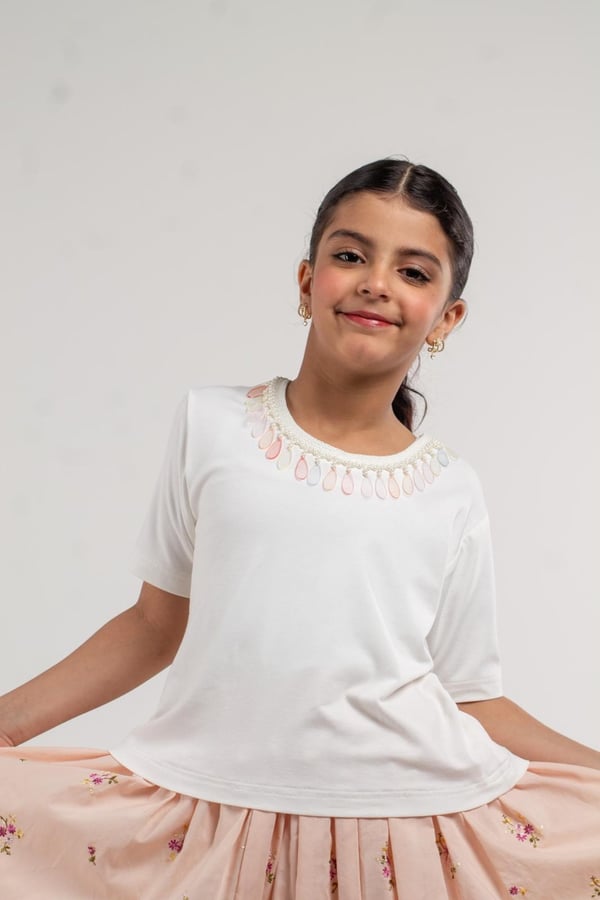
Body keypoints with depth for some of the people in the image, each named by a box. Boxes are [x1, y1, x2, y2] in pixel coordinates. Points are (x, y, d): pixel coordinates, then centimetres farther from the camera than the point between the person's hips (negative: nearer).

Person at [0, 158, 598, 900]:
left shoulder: (450, 495, 1)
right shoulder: (212, 425, 1)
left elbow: (469, 698, 6)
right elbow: (155, 626, 9)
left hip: (409, 816, 1)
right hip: (213, 811, 0)